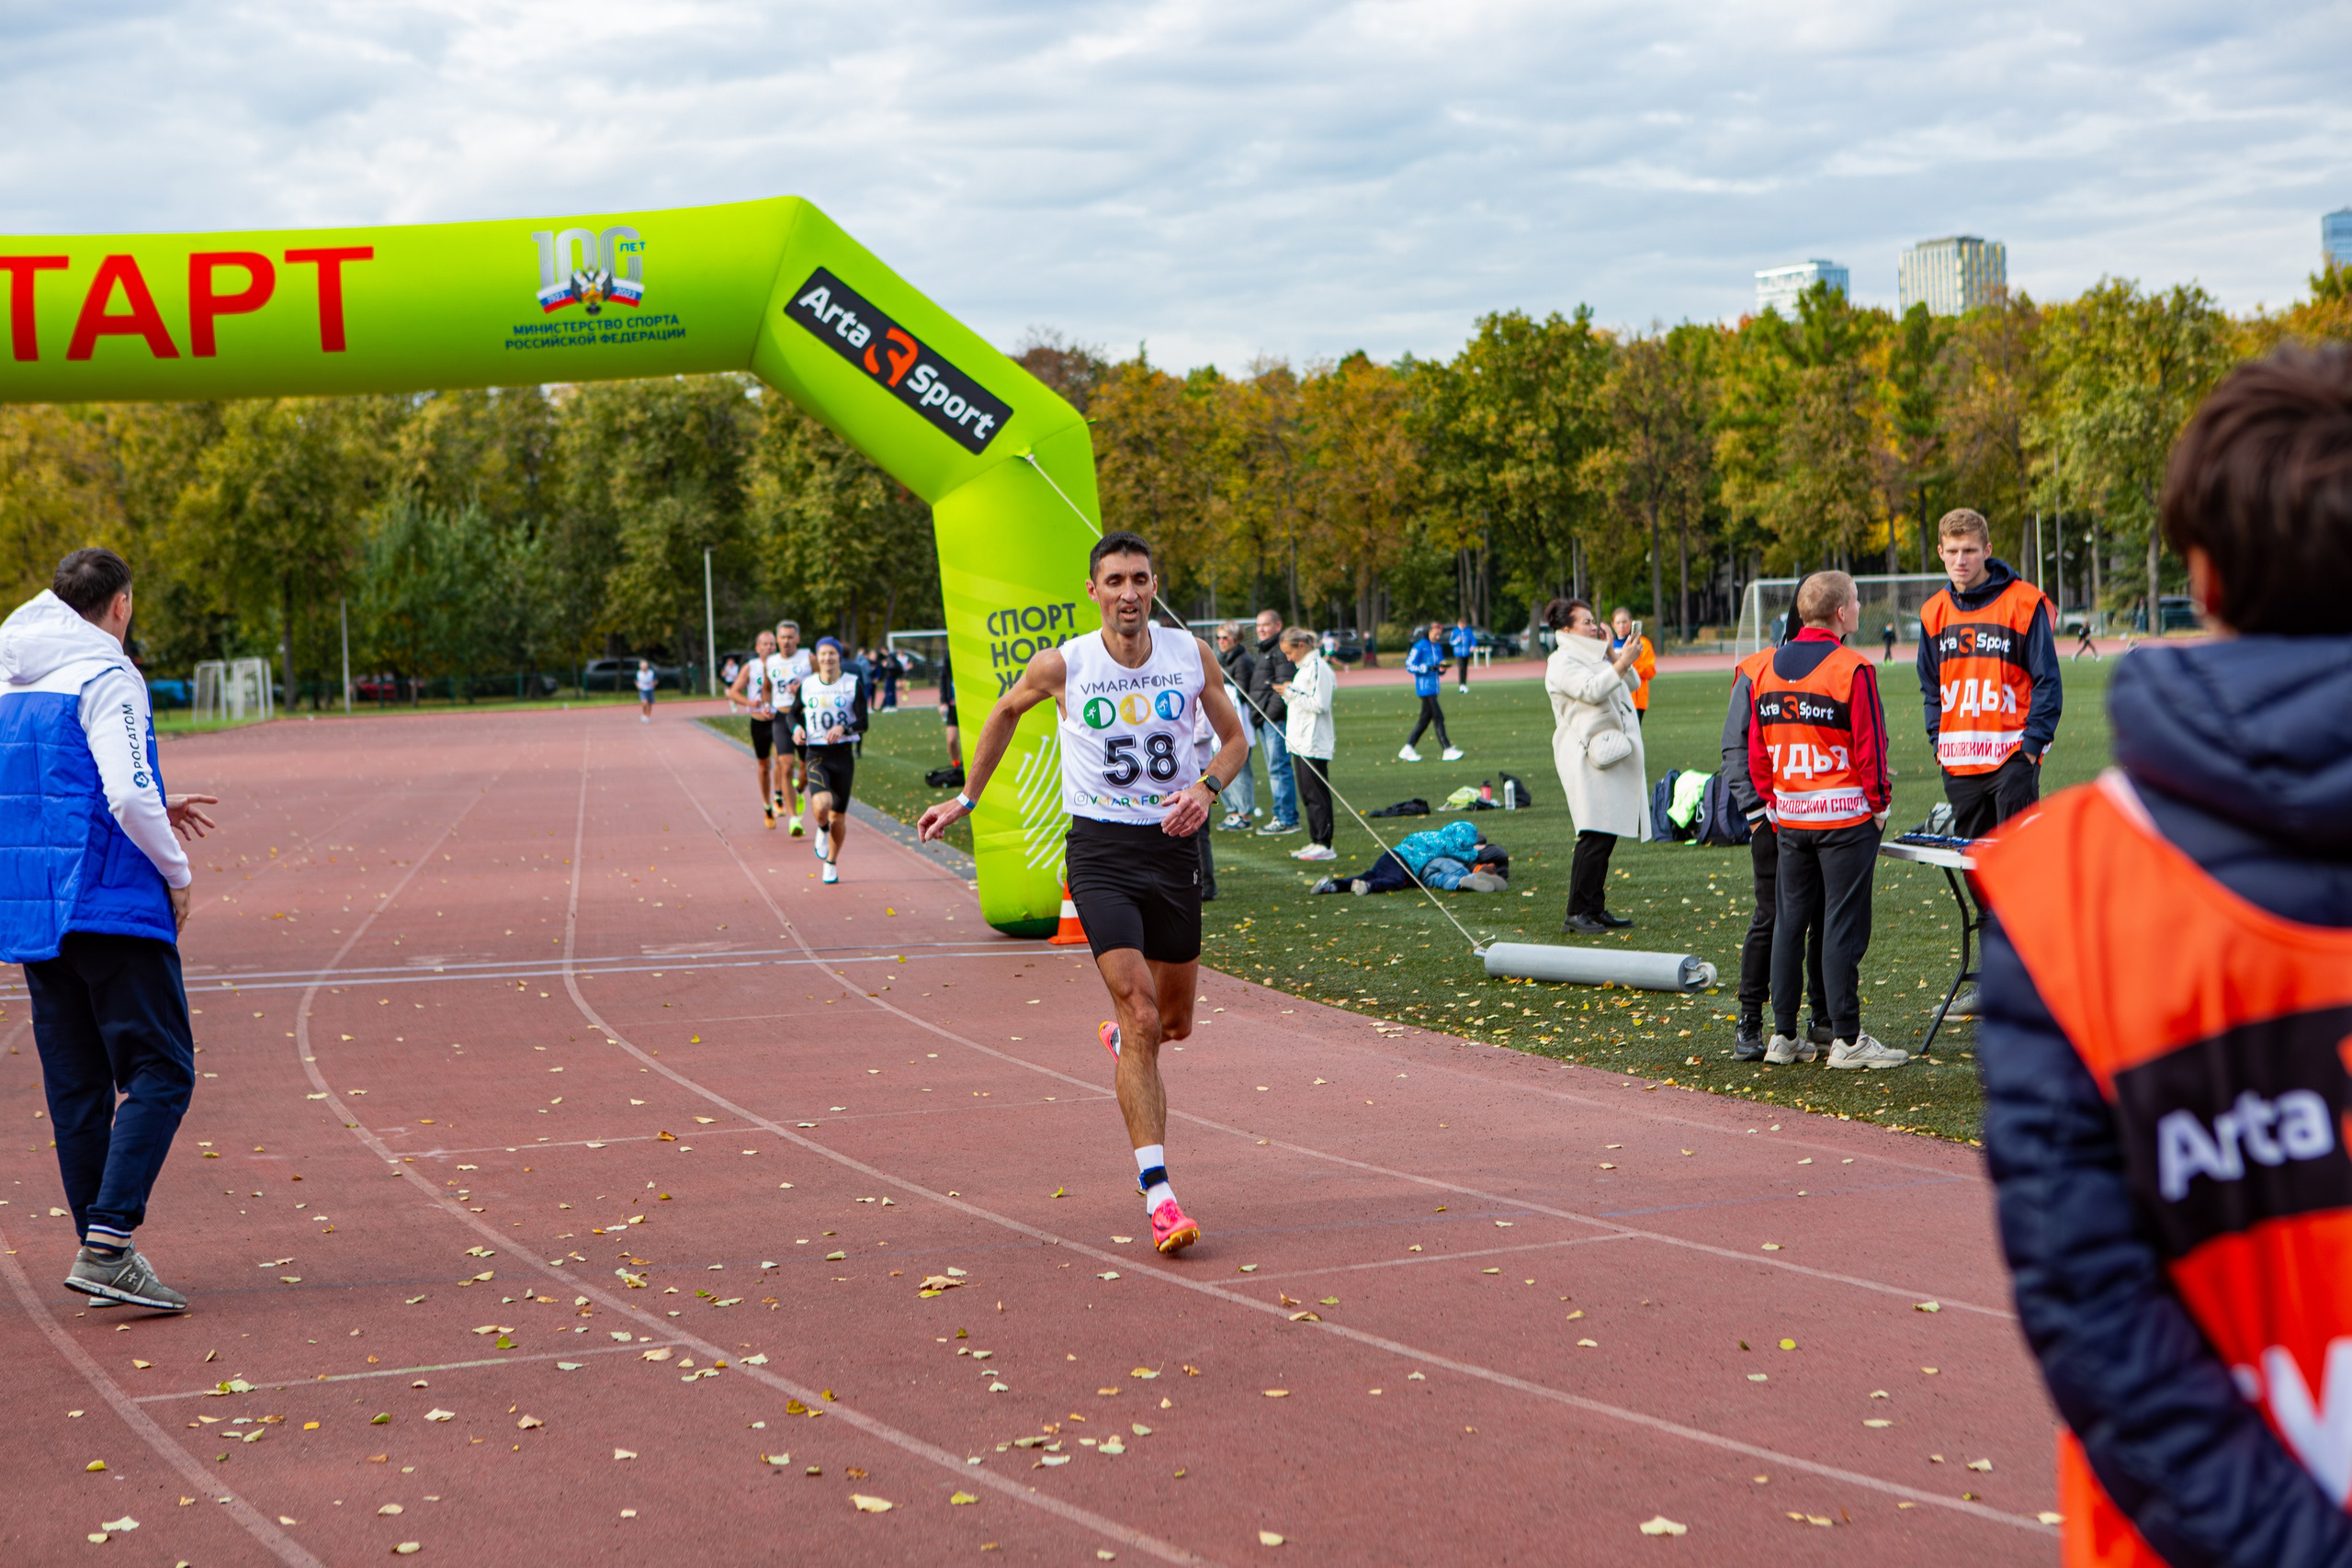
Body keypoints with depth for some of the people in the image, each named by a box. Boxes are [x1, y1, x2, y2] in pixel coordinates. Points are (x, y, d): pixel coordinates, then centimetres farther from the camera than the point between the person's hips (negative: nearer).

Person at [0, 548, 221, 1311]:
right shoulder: (105, 677, -9)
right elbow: (128, 795, -20)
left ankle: (99, 1251, 13)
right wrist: (177, 872, -5)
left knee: (76, 1083, 11)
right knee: (159, 1071, -5)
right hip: (109, 905, -8)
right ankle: (107, 1244, -16)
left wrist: (154, 814, 21)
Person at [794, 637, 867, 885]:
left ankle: (832, 863, 28)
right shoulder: (807, 685, 4)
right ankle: (822, 829, 11)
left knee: (839, 815, 6)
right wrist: (796, 728, -2)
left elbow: (863, 723, -8)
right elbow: (794, 712, 20)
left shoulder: (853, 683, -2)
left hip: (843, 754, 0)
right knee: (820, 805, -25)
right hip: (816, 755, 0)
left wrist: (843, 728, -28)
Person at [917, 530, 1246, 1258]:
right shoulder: (1062, 665, -6)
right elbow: (1005, 712, 14)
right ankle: (1157, 1193, -15)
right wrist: (966, 798, 19)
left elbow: (1234, 739, 12)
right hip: (1101, 850, -3)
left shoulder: (1192, 655, -1)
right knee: (1142, 1017, -16)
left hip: (1173, 845, 3)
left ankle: (1119, 1034, 53)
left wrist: (1206, 788, -9)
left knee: (1174, 1022, 15)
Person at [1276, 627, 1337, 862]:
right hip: (1299, 742, 10)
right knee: (1306, 794, 11)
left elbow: (1320, 704, -18)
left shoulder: (1318, 668, -12)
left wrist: (1292, 692, -13)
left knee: (1316, 794, -8)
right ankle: (1315, 841, 15)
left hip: (1313, 743, -10)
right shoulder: (1302, 668, 18)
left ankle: (1324, 845, -6)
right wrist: (1289, 694, 6)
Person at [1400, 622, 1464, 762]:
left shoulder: (1438, 647, 15)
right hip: (1424, 686, -9)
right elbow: (1409, 666, -12)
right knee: (1438, 717, -11)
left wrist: (1442, 669, -2)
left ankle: (1407, 749, 16)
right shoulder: (1419, 646, -9)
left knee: (1426, 718, 10)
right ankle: (1447, 749, -12)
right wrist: (1428, 667, -21)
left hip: (1434, 687, 9)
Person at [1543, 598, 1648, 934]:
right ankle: (1576, 913, -14)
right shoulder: (1563, 661, -5)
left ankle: (1595, 909, 13)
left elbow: (1631, 685, 18)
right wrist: (1621, 663, -25)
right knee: (1595, 836, -15)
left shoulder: (1595, 657, 24)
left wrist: (1611, 652, 9)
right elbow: (1591, 690, -20)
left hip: (1612, 755, 9)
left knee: (1606, 835, 8)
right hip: (1588, 756, -9)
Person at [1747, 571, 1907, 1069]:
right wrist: (1879, 802, -2)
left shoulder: (1766, 670, 6)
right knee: (1843, 925, -2)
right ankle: (1846, 1038, 0)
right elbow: (1869, 747, -14)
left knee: (1789, 920, 11)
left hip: (1789, 819, 6)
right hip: (1845, 817, -6)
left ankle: (1783, 1035, 14)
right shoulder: (1852, 669, -13)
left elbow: (1756, 751, 9)